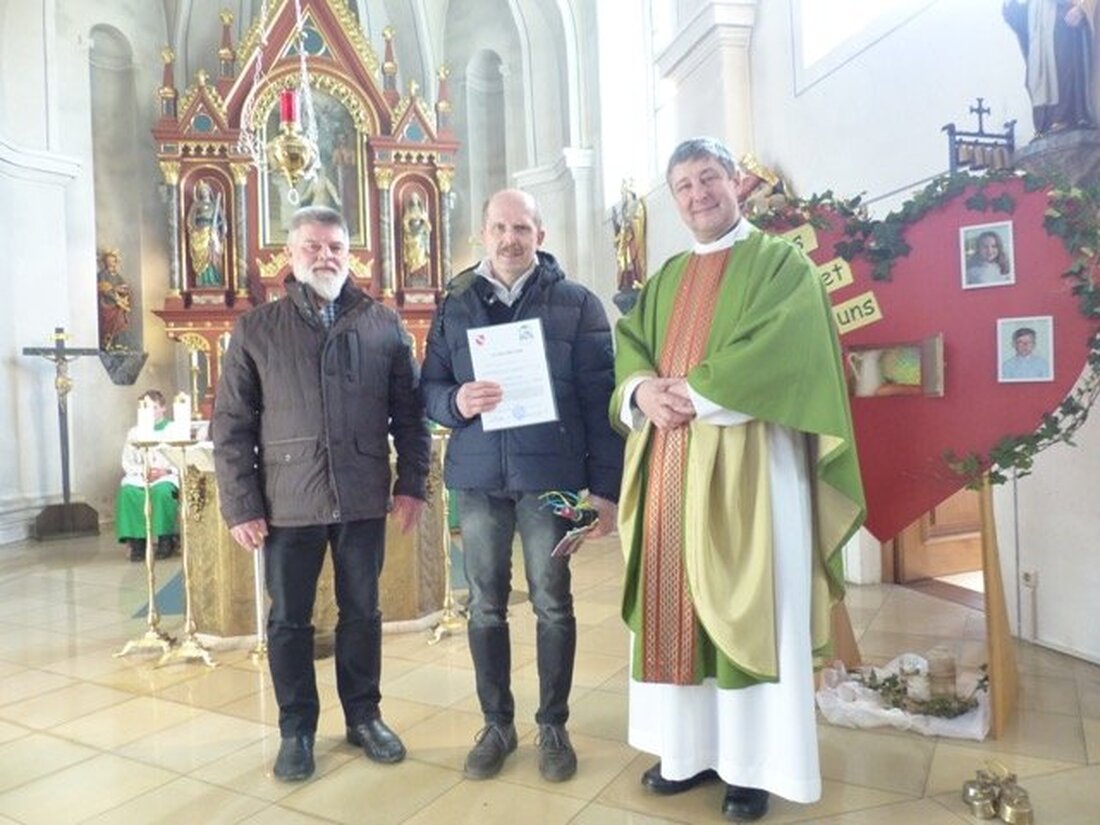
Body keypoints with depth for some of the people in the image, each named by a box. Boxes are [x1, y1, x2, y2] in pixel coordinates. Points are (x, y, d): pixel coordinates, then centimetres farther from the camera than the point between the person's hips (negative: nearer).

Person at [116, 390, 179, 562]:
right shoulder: (134, 432, 21)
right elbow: (127, 462, 11)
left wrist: (166, 470, -15)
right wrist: (143, 471, -10)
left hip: (168, 477, -3)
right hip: (140, 477, 3)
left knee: (162, 490, -37)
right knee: (127, 490, -31)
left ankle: (166, 540, -25)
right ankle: (136, 542, -26)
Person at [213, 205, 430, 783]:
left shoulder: (384, 325, 5)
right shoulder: (256, 329, 3)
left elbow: (409, 413, 5)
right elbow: (231, 425, 1)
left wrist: (411, 484, 0)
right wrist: (240, 506, -4)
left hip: (364, 498, 1)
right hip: (288, 501, 0)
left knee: (362, 613, 13)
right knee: (289, 620, 10)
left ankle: (364, 716, 31)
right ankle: (296, 729, 28)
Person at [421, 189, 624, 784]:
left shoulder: (576, 304, 1)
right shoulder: (454, 305, 9)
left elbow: (599, 400, -2)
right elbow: (429, 388, 9)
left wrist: (604, 486, -6)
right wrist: (457, 402, -15)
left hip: (550, 475, -2)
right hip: (477, 477, 3)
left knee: (552, 604, 7)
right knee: (485, 605, 10)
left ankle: (553, 727, 25)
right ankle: (496, 724, 28)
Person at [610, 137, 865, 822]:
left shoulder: (782, 264, 2)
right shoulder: (668, 278, 20)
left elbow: (781, 352, -13)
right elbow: (630, 345, 11)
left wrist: (694, 392, -14)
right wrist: (643, 389, -11)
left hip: (748, 461, -5)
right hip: (670, 462, 6)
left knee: (748, 607, 1)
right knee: (677, 603, 9)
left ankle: (754, 765, 15)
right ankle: (690, 748, 23)